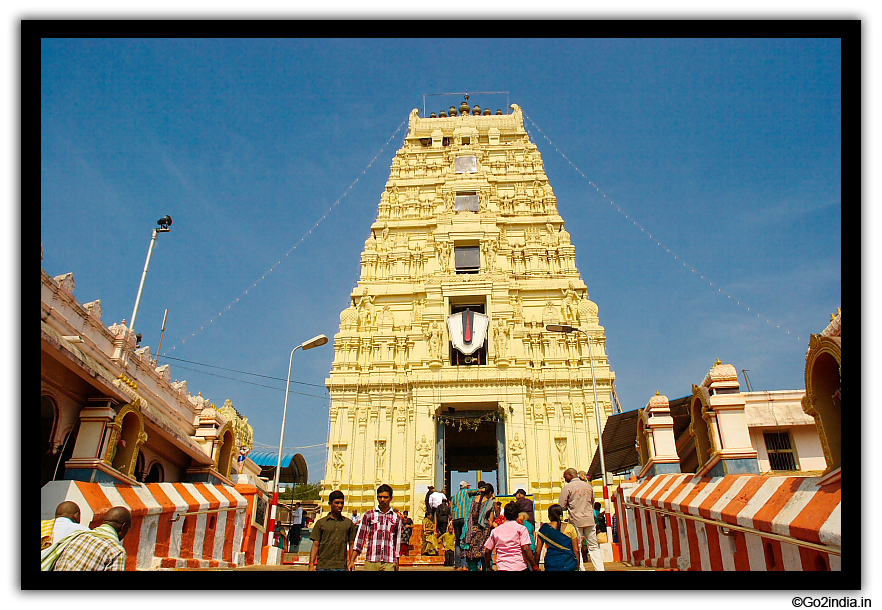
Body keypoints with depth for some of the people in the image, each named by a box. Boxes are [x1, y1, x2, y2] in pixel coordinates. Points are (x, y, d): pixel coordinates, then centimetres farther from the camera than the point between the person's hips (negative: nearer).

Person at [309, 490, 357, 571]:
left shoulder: (348, 523, 10)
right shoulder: (321, 523, 6)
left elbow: (351, 544, 13)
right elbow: (315, 545, 4)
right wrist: (311, 564, -4)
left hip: (341, 567, 1)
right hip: (323, 566, -1)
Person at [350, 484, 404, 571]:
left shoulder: (397, 518, 9)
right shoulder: (368, 515, 7)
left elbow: (398, 543, 14)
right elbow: (360, 539, 7)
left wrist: (397, 564, 12)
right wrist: (352, 561, 0)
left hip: (389, 563, 0)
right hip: (371, 561, 0)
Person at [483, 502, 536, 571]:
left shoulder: (496, 530, 10)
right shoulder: (521, 528, 0)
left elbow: (487, 551, 11)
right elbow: (526, 549, -11)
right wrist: (535, 566, -6)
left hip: (502, 568, 3)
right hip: (519, 567, -3)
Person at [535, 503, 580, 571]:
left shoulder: (544, 529, 1)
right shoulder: (570, 527, 1)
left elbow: (538, 551, 1)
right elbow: (576, 550, 1)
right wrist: (577, 567, 12)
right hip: (568, 565, 0)